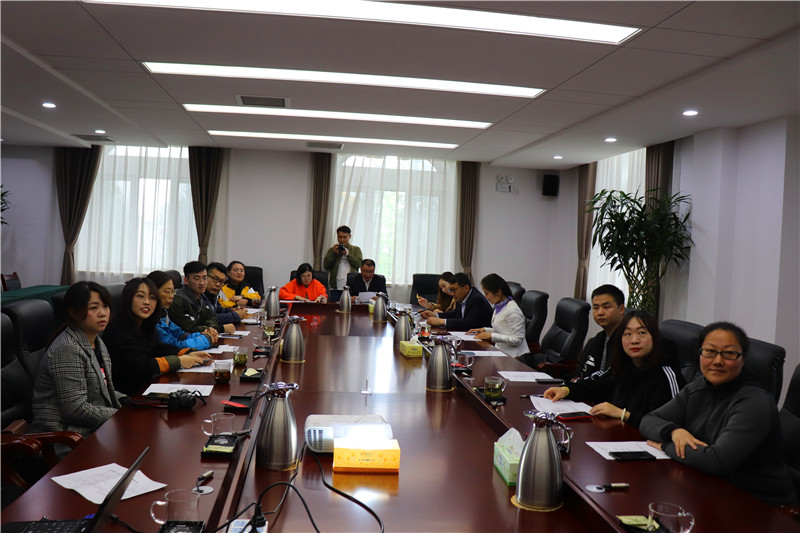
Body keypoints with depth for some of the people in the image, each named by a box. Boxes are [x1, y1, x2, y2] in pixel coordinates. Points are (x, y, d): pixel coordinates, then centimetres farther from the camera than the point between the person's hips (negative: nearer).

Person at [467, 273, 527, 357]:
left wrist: (492, 336, -18)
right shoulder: (499, 306, 12)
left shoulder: (512, 311, -16)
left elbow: (517, 340, -18)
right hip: (501, 351, 8)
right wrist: (484, 330, 9)